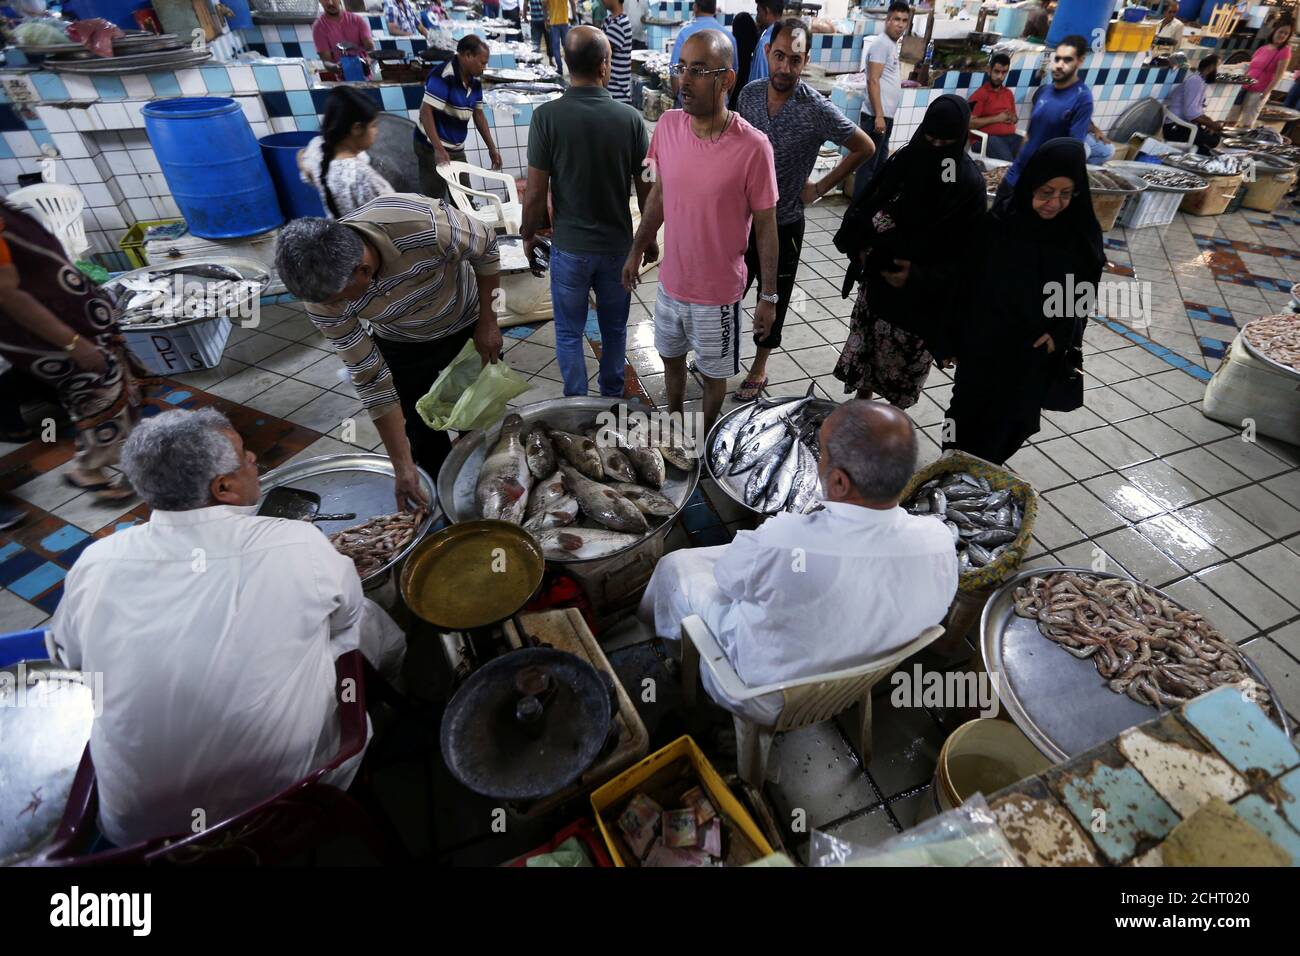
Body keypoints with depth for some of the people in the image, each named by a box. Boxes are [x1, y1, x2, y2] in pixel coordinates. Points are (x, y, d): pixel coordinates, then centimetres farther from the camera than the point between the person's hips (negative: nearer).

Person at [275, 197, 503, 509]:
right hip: (402, 346, 1)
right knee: (422, 437, 2)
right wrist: (402, 467, -20)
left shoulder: (424, 224, -40)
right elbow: (371, 379, -21)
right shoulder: (322, 292, -29)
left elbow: (486, 245, -17)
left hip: (467, 324, -1)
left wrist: (488, 321, -13)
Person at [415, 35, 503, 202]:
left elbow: (478, 115, 15)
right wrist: (438, 149, -31)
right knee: (434, 201, -3)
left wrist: (491, 148, 12)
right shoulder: (443, 76, -19)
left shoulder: (475, 81, 5)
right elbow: (426, 111, -23)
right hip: (432, 148, -8)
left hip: (457, 149, 8)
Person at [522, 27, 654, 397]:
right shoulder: (630, 117, -8)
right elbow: (646, 190, -2)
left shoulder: (547, 116, -13)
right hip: (617, 245, 2)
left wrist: (529, 234, 7)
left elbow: (536, 192, -11)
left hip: (569, 246, -2)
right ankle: (612, 396, 35)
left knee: (569, 332, 13)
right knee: (614, 327, 19)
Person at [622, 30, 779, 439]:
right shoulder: (667, 125, -6)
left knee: (712, 373, 15)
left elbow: (765, 226, -11)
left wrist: (768, 296, -8)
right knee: (671, 359, 24)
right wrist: (636, 251, 14)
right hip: (670, 283, 5)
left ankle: (706, 435, 42)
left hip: (718, 294, -4)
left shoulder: (752, 146, -20)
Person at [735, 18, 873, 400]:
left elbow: (864, 148, -5)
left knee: (773, 299, 11)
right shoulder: (750, 92, -4)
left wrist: (820, 187, -6)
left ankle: (759, 369, 29)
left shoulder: (817, 110, -16)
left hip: (783, 222, -3)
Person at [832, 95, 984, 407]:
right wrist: (859, 244, -10)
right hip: (877, 280, 4)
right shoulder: (903, 160, -2)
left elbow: (970, 255, -12)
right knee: (863, 354, 13)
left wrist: (921, 277, -25)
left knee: (902, 370, 7)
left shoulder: (969, 185, -13)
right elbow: (865, 207, 8)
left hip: (922, 298, -4)